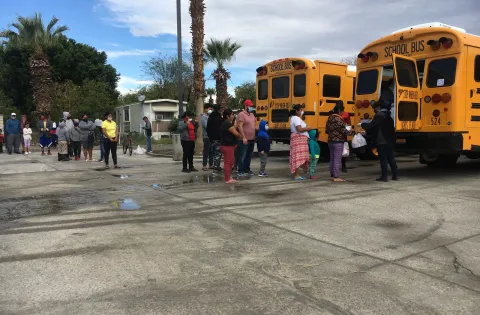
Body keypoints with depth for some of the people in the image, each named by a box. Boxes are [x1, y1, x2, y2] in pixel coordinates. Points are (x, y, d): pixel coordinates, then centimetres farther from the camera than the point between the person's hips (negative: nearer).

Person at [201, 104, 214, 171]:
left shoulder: (209, 116, 15)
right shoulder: (203, 116, -8)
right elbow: (206, 125, -19)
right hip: (207, 136, -8)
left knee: (211, 151, 11)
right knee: (206, 151, -5)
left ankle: (211, 164, 19)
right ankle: (204, 165, 1)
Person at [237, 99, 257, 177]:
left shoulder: (251, 114, 14)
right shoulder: (241, 114, -11)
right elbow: (240, 126, -17)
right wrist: (244, 137, -21)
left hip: (252, 139, 8)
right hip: (245, 140, -8)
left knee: (249, 156, 15)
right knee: (243, 156, -3)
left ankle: (247, 169, 25)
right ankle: (241, 171, 4)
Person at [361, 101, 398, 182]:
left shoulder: (379, 115, -14)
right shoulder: (389, 115, 14)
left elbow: (371, 125, -17)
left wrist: (362, 125, 0)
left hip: (382, 141, -8)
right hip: (390, 141, 8)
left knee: (383, 159, -3)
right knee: (391, 158, 14)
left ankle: (384, 176, 1)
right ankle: (395, 175, 18)